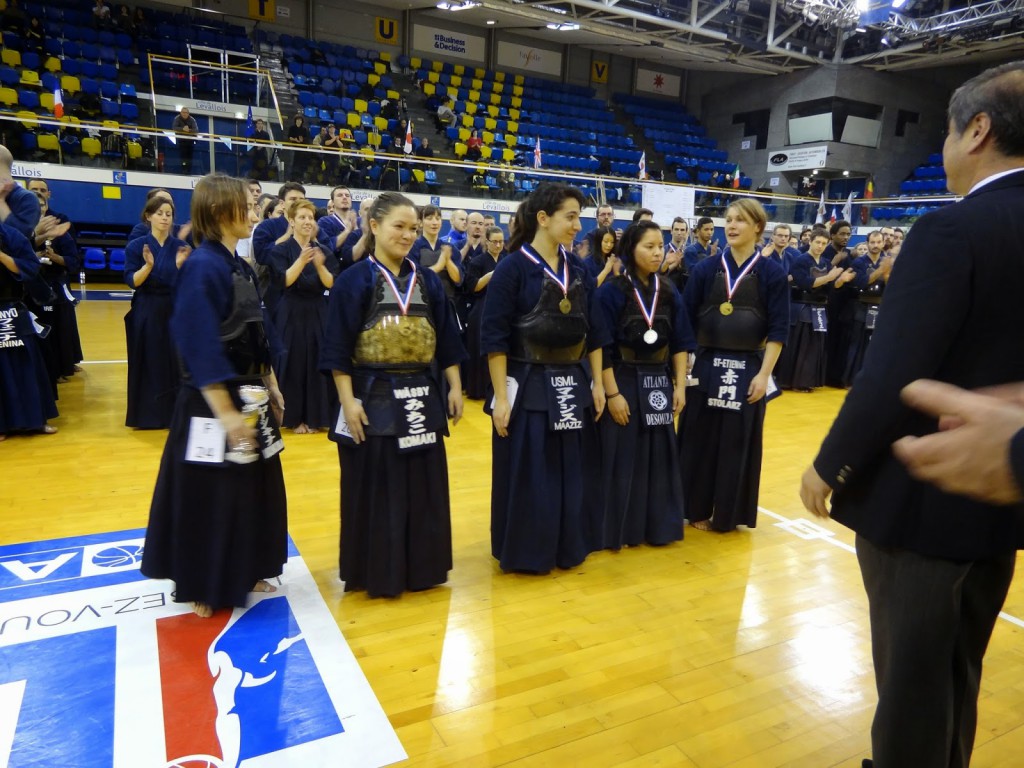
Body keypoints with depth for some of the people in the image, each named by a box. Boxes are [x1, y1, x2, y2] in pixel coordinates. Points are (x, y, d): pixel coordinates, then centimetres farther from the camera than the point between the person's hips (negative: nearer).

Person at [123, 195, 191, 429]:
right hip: (146, 313, -1)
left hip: (174, 312, 2)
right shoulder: (136, 246, -1)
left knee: (175, 364, 3)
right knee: (148, 365, 3)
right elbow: (131, 281, -8)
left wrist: (180, 266, -19)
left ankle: (174, 413, 14)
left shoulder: (180, 247, 3)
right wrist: (148, 266, -23)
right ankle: (147, 414, 15)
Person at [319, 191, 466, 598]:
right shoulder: (354, 280, -5)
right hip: (374, 399, -4)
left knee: (424, 488, 11)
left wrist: (454, 388, 5)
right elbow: (338, 350, -8)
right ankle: (377, 572, 20)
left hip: (422, 399, 4)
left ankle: (421, 567, 27)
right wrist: (348, 401, -14)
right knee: (375, 491, 4)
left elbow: (446, 340, 10)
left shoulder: (427, 280, 8)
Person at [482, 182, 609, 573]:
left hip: (574, 387, 6)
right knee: (527, 478, 4)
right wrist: (501, 397, -15)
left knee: (574, 475, 14)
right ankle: (526, 553, 23)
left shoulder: (579, 270, 8)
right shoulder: (512, 267, -10)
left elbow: (594, 332, 12)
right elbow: (495, 338, -12)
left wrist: (597, 384, 8)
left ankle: (569, 547, 32)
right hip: (528, 388, -5)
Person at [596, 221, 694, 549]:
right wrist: (612, 393, -16)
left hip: (659, 385, 5)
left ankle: (658, 526, 25)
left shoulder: (669, 292, 6)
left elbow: (681, 343, 8)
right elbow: (602, 348, -12)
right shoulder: (611, 292, -10)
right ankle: (620, 530, 16)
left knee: (660, 458, 10)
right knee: (622, 460, 2)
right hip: (624, 384, -5)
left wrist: (680, 386, 2)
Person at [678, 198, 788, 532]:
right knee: (700, 439, 6)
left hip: (748, 369, -1)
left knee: (738, 443, 7)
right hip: (706, 365, 1)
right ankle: (697, 510, 21)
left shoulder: (771, 273, 0)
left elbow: (778, 329, -3)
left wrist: (764, 373, -9)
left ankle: (728, 514, 22)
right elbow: (685, 321, 2)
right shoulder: (705, 270, 3)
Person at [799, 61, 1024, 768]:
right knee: (960, 665, 24)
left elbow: (892, 377, -24)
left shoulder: (951, 231, -20)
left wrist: (830, 466, -11)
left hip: (923, 491, -7)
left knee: (912, 670, 11)